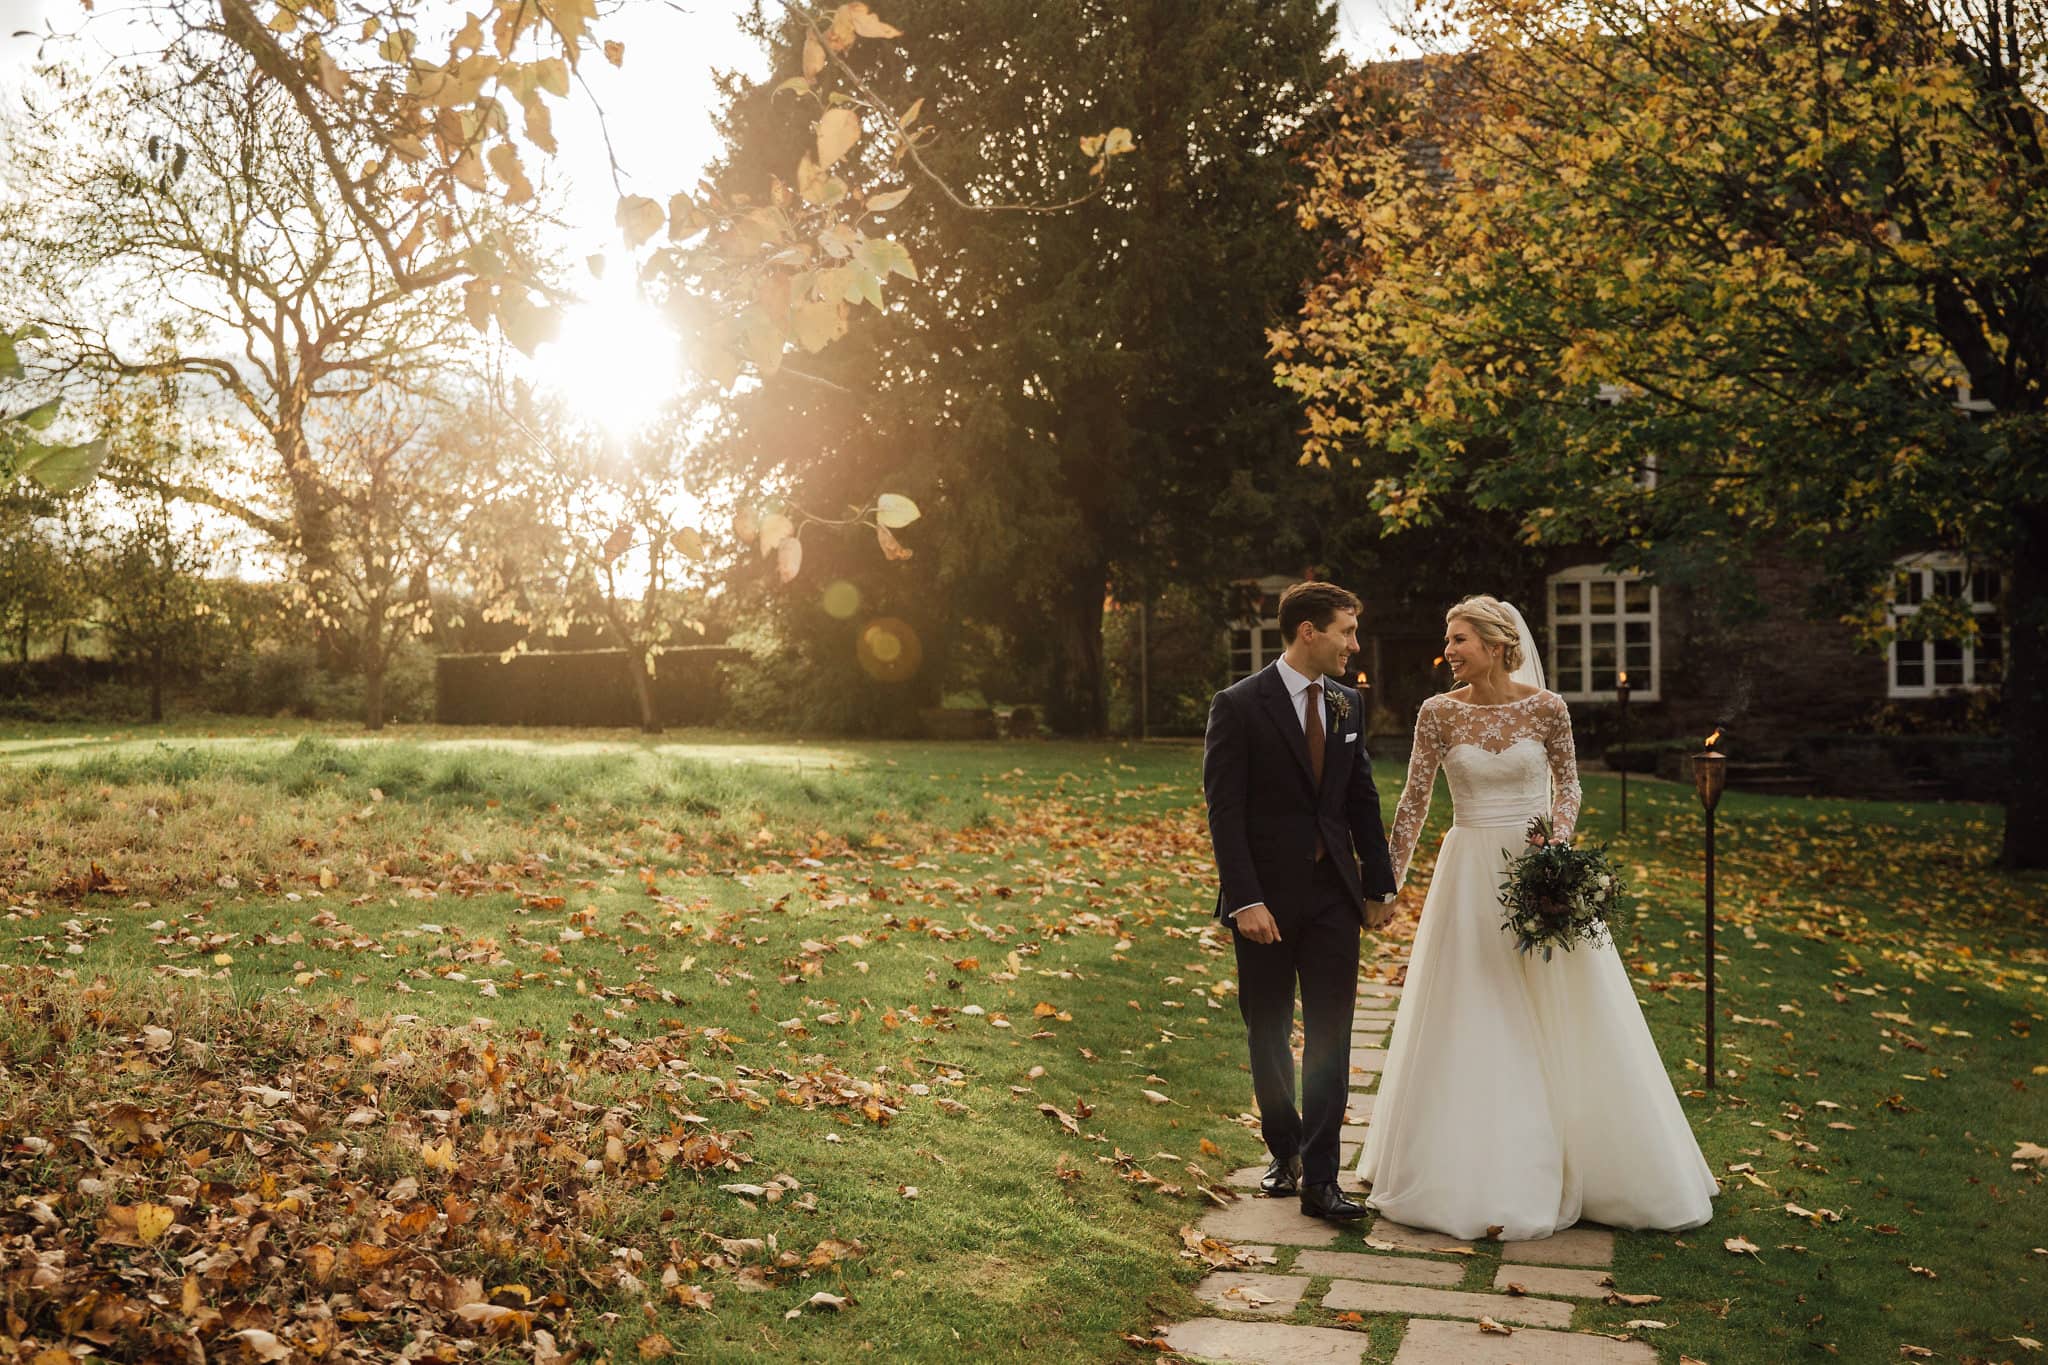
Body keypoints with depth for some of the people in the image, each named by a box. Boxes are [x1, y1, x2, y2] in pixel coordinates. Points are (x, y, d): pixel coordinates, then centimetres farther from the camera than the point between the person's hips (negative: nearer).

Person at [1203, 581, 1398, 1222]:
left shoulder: (1348, 704, 8)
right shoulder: (1238, 705, -9)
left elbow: (1363, 800, 12)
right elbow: (1224, 812, -13)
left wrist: (1380, 884, 9)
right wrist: (1245, 900, -18)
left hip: (1334, 895, 4)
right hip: (1266, 898, -3)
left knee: (1329, 1037, 0)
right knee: (1268, 1036, 11)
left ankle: (1319, 1179, 4)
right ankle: (1284, 1151, 31)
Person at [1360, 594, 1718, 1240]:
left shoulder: (1546, 707, -5)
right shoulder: (1438, 712, -4)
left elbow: (1567, 784, 8)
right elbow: (1414, 800, 1)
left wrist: (1556, 843, -10)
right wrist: (1390, 883, 0)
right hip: (1469, 876, 0)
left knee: (1561, 1021, 6)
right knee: (1474, 1026, 4)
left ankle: (1585, 1159, 23)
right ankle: (1480, 1177, 14)